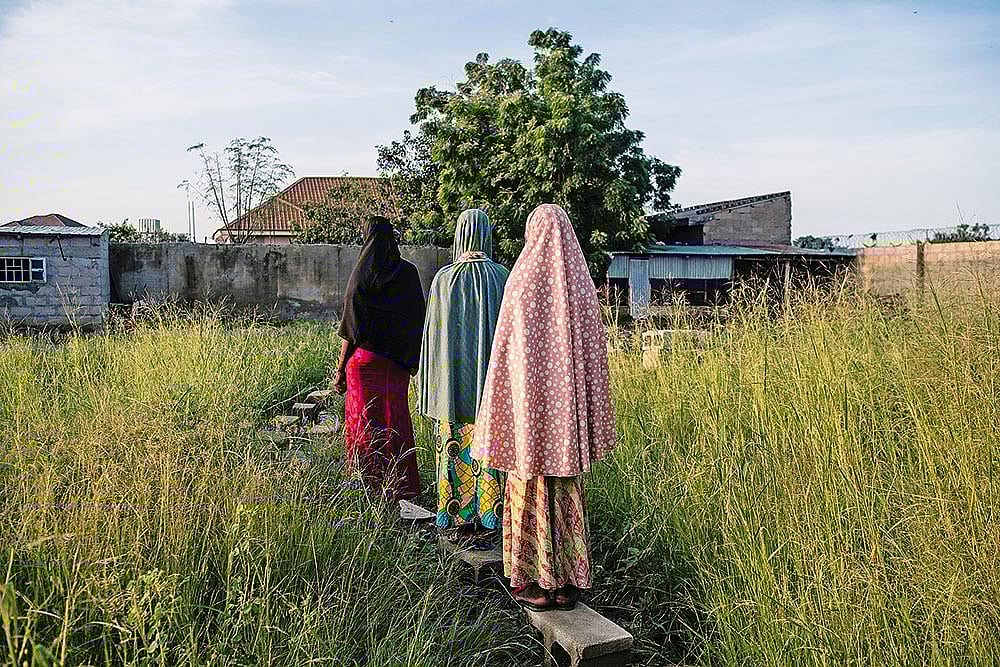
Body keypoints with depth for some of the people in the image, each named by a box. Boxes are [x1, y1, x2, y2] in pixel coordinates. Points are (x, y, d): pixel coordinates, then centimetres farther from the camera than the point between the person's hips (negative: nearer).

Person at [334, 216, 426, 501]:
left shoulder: (360, 276, -9)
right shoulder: (408, 272, 0)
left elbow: (351, 330, -8)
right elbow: (418, 320, 2)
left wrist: (340, 369, -2)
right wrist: (413, 360, 10)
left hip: (366, 359, -3)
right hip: (397, 363, 4)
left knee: (365, 419, 7)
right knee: (396, 418, 13)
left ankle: (373, 482, 10)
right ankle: (403, 485, 17)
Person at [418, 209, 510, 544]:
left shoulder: (444, 279, -5)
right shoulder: (501, 277, -4)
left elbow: (433, 332, -1)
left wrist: (431, 387, 7)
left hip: (453, 379, 0)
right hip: (491, 379, 0)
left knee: (455, 449, 9)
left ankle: (459, 521, 17)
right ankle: (486, 523, 11)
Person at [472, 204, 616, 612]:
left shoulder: (522, 280, -8)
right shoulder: (582, 284, 4)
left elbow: (506, 349, -8)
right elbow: (595, 353, 6)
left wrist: (501, 416, -1)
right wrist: (591, 423, 14)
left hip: (530, 404, -4)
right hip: (569, 409, 4)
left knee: (530, 490, 6)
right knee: (567, 492, 12)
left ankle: (535, 582, 13)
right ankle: (569, 582, 18)